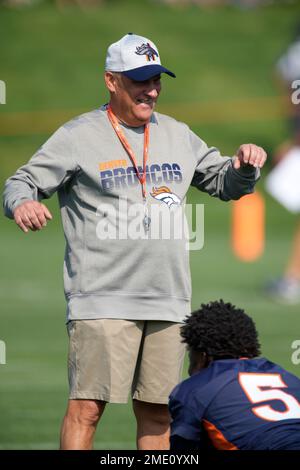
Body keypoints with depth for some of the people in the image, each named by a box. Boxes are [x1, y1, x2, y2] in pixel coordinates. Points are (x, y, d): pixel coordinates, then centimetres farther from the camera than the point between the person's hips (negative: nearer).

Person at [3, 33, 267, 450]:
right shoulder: (78, 136, 1)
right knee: (87, 407, -12)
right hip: (102, 301, -5)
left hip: (169, 302, 5)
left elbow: (225, 183, 26)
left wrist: (245, 166, 3)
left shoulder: (178, 136, 16)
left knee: (158, 413, 8)